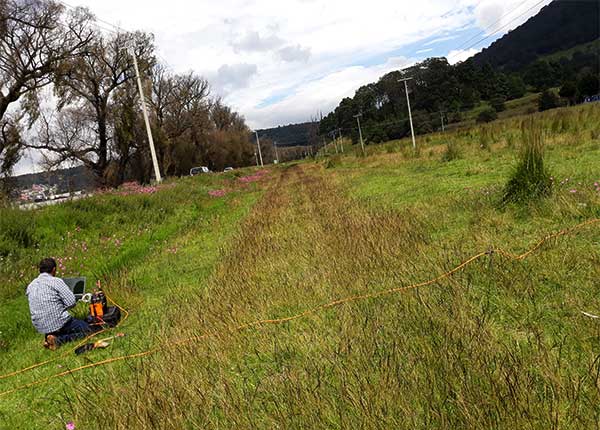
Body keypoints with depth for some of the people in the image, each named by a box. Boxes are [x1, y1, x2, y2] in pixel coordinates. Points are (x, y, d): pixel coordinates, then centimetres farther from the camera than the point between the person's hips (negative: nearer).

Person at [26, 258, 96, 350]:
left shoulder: (30, 286, 10)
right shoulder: (56, 281, -10)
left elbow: (34, 308, 20)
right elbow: (72, 302, -15)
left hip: (41, 328, 8)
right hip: (59, 323, -8)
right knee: (89, 330, 3)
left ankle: (49, 337, 6)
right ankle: (59, 340, -12)